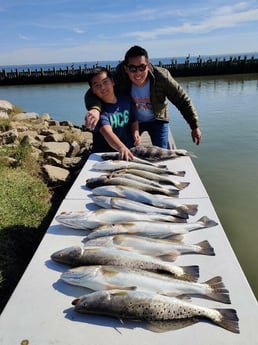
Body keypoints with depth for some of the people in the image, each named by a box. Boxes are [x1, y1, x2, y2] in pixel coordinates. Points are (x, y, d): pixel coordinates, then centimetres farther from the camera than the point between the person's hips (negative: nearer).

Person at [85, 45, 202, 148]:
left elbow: (183, 100, -20)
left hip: (157, 120, 0)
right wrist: (95, 109, -59)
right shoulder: (119, 78, -31)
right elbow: (94, 93, -34)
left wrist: (195, 126, -17)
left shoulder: (162, 76, -30)